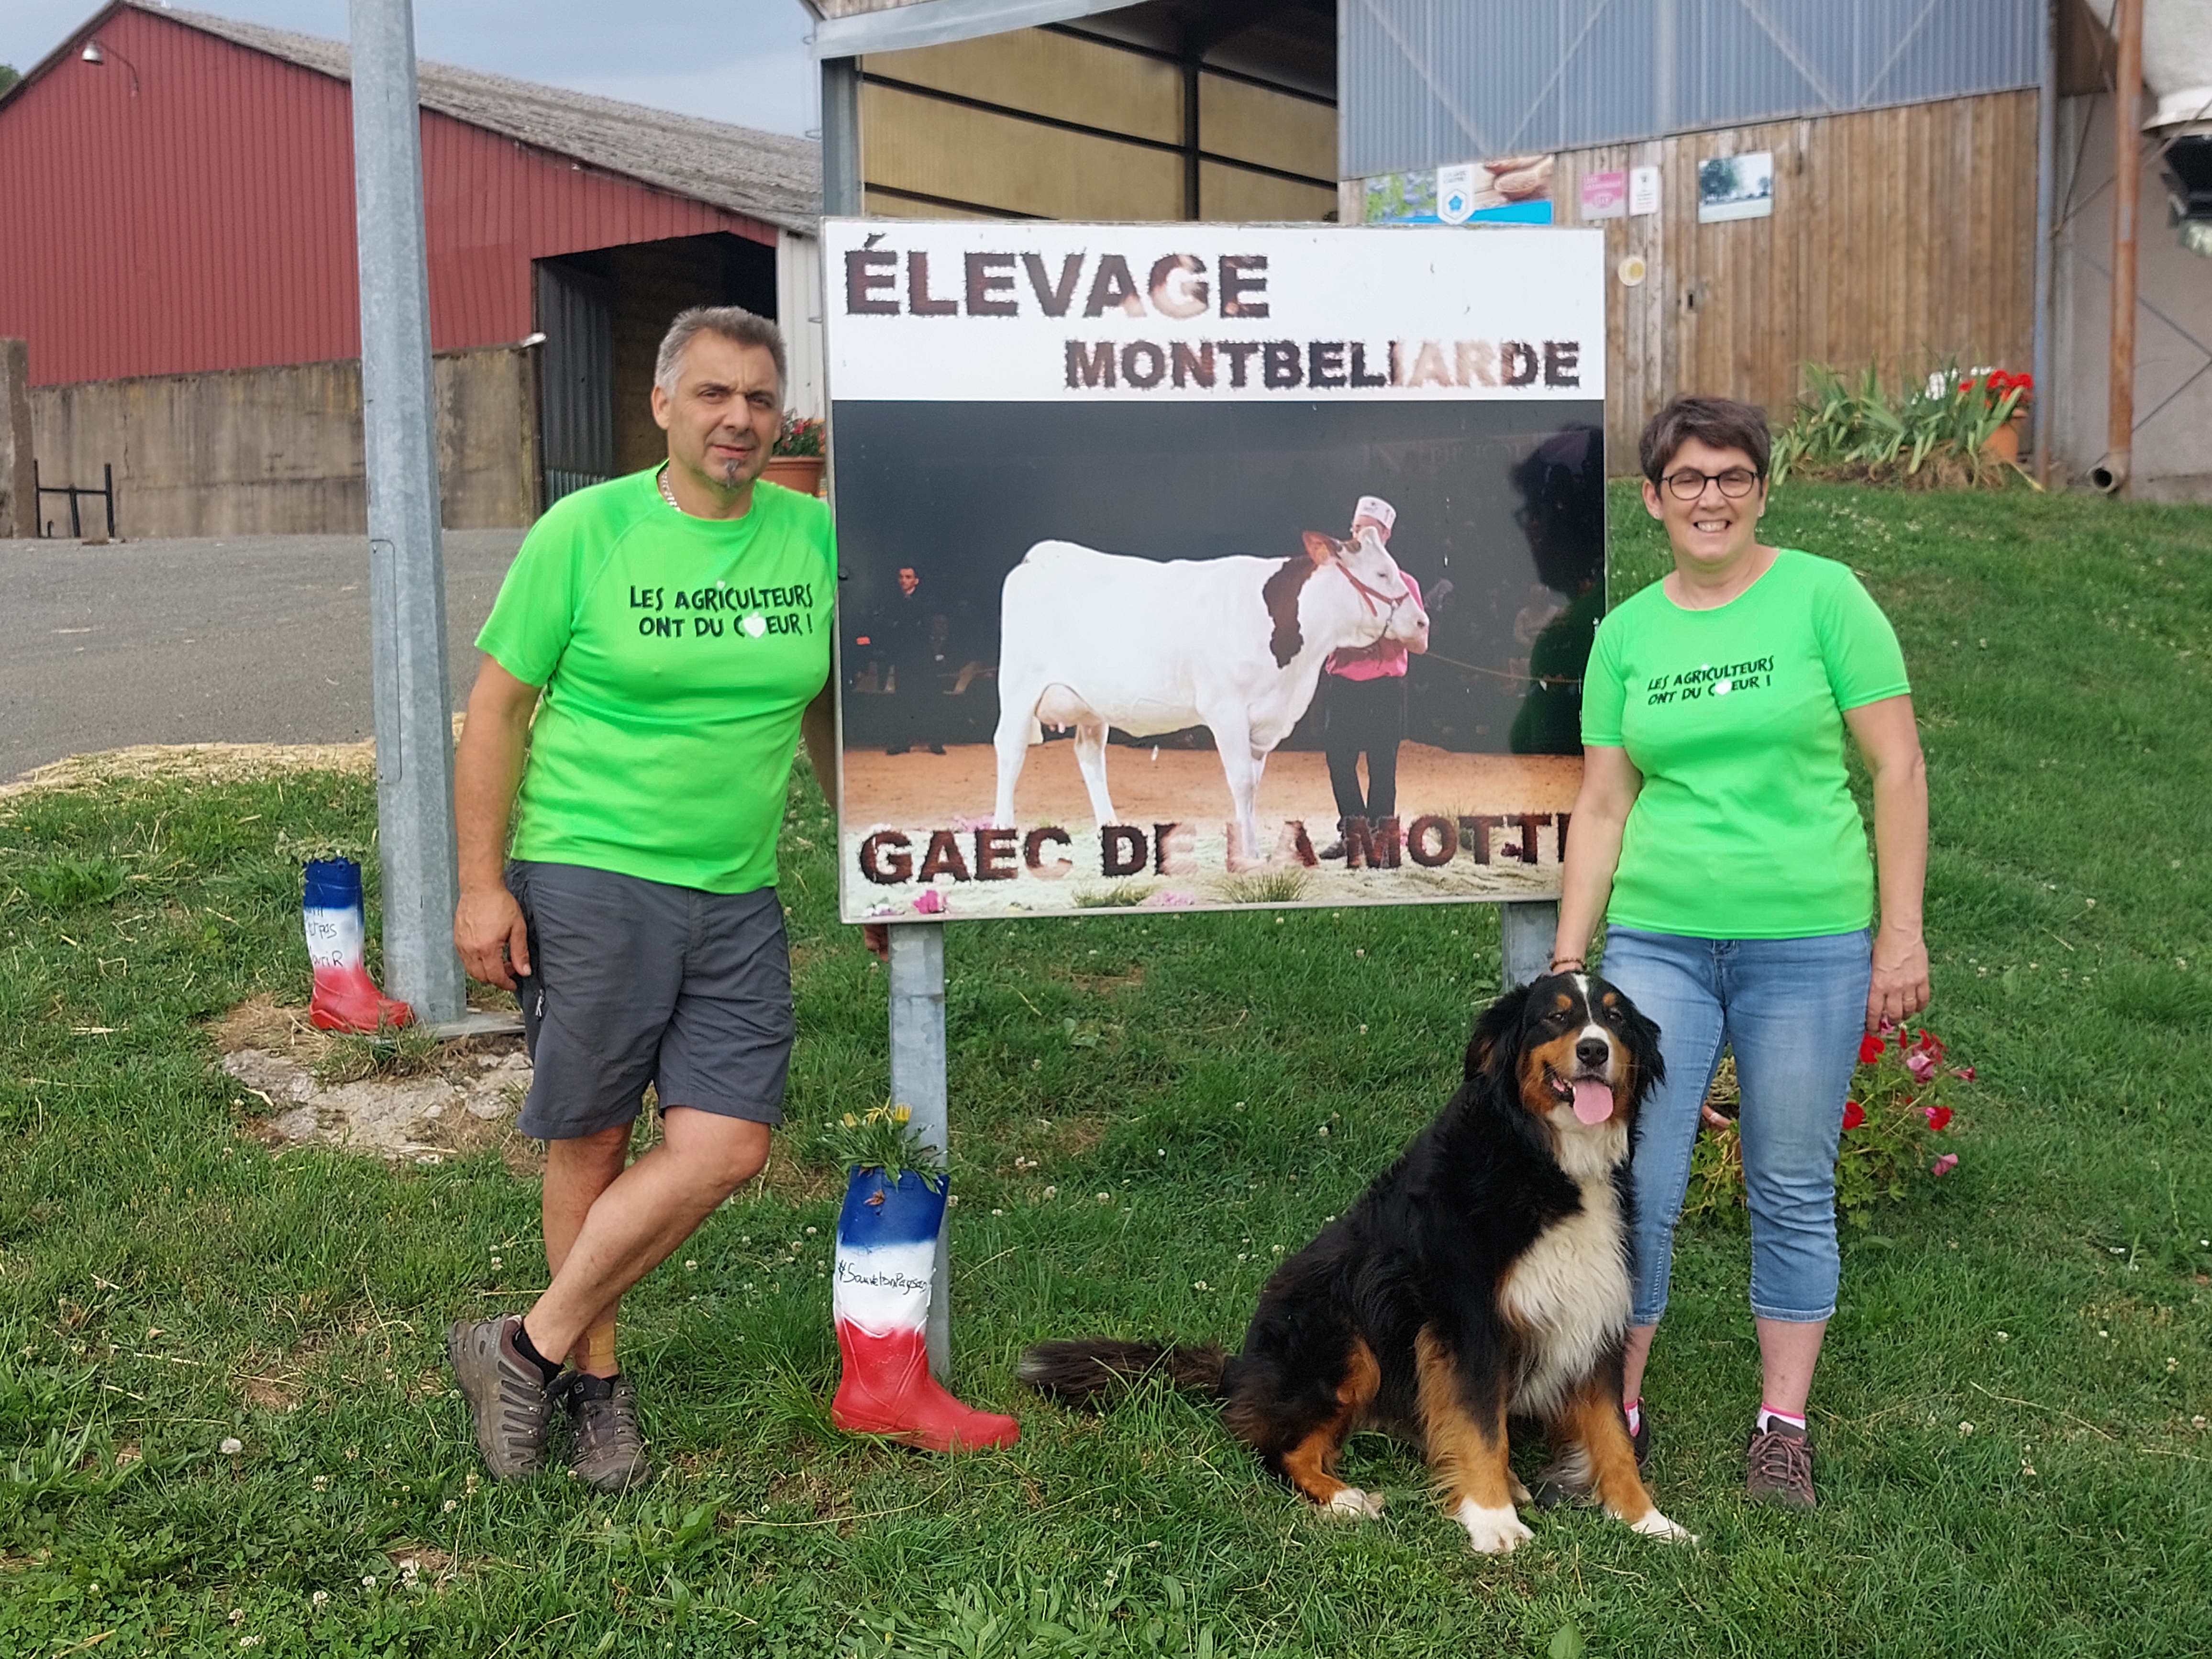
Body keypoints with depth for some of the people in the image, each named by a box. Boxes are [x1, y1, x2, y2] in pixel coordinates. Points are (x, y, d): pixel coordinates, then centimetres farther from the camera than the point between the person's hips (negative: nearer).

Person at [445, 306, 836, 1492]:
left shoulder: (814, 538, 5)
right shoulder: (585, 532, -5)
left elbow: (830, 714, 18)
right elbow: (497, 708, -2)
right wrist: (480, 885, -7)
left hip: (737, 895, 4)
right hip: (588, 875, -3)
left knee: (726, 1147, -5)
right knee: (591, 1142, 5)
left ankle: (529, 1350, 10)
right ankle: (592, 1376, 23)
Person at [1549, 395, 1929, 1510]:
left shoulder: (1822, 596, -2)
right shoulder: (1625, 633, 7)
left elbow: (1898, 767, -2)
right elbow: (1602, 805, 9)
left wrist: (1901, 932, -7)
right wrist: (1567, 960, 5)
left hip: (1809, 943, -2)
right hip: (1658, 941, 2)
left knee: (1793, 1193, 8)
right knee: (1633, 1186, 1)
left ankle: (1784, 1426, 22)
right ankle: (1615, 1409, 18)